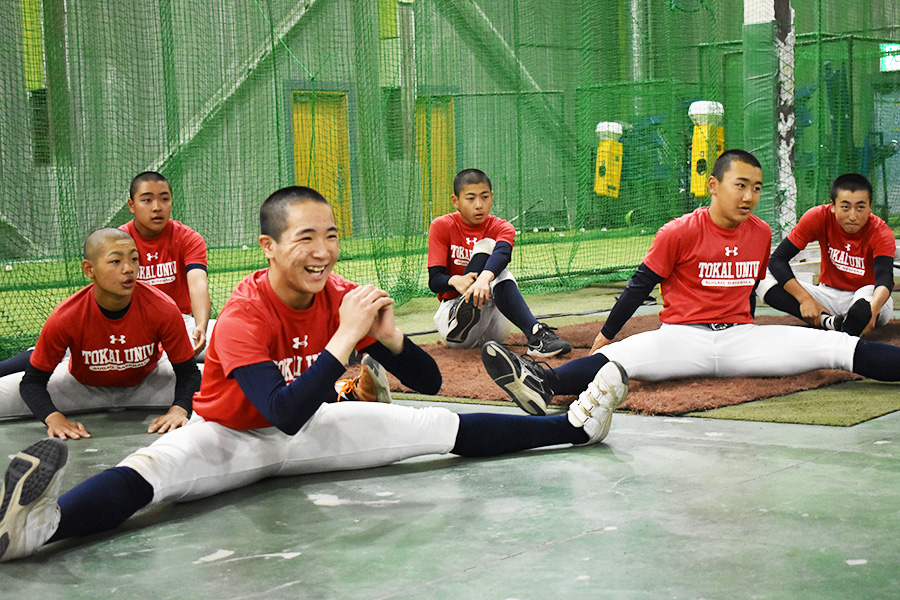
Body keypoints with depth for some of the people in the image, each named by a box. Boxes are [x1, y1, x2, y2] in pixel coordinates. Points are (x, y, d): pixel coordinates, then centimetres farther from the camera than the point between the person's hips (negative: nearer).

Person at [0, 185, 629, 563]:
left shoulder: (343, 298, -11)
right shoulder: (245, 316, -27)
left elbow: (428, 382, -8)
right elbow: (284, 415, -40)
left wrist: (388, 335, -29)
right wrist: (347, 338, -42)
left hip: (312, 428, 5)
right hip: (229, 437, -5)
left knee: (437, 426, -3)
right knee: (155, 467, -38)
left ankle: (574, 424, 8)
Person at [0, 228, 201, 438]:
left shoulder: (164, 310, -28)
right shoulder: (65, 318, -28)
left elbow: (188, 372, -18)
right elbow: (33, 380, -19)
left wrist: (178, 410, -38)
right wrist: (53, 417, -38)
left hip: (146, 384, 1)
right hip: (83, 387, -1)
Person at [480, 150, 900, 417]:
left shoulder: (761, 234, 9)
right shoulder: (680, 233, -5)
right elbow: (641, 285, 0)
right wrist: (605, 336, 2)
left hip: (739, 337, 6)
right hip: (683, 337, -5)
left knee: (839, 346, -15)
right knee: (623, 357, -38)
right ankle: (542, 384, -62)